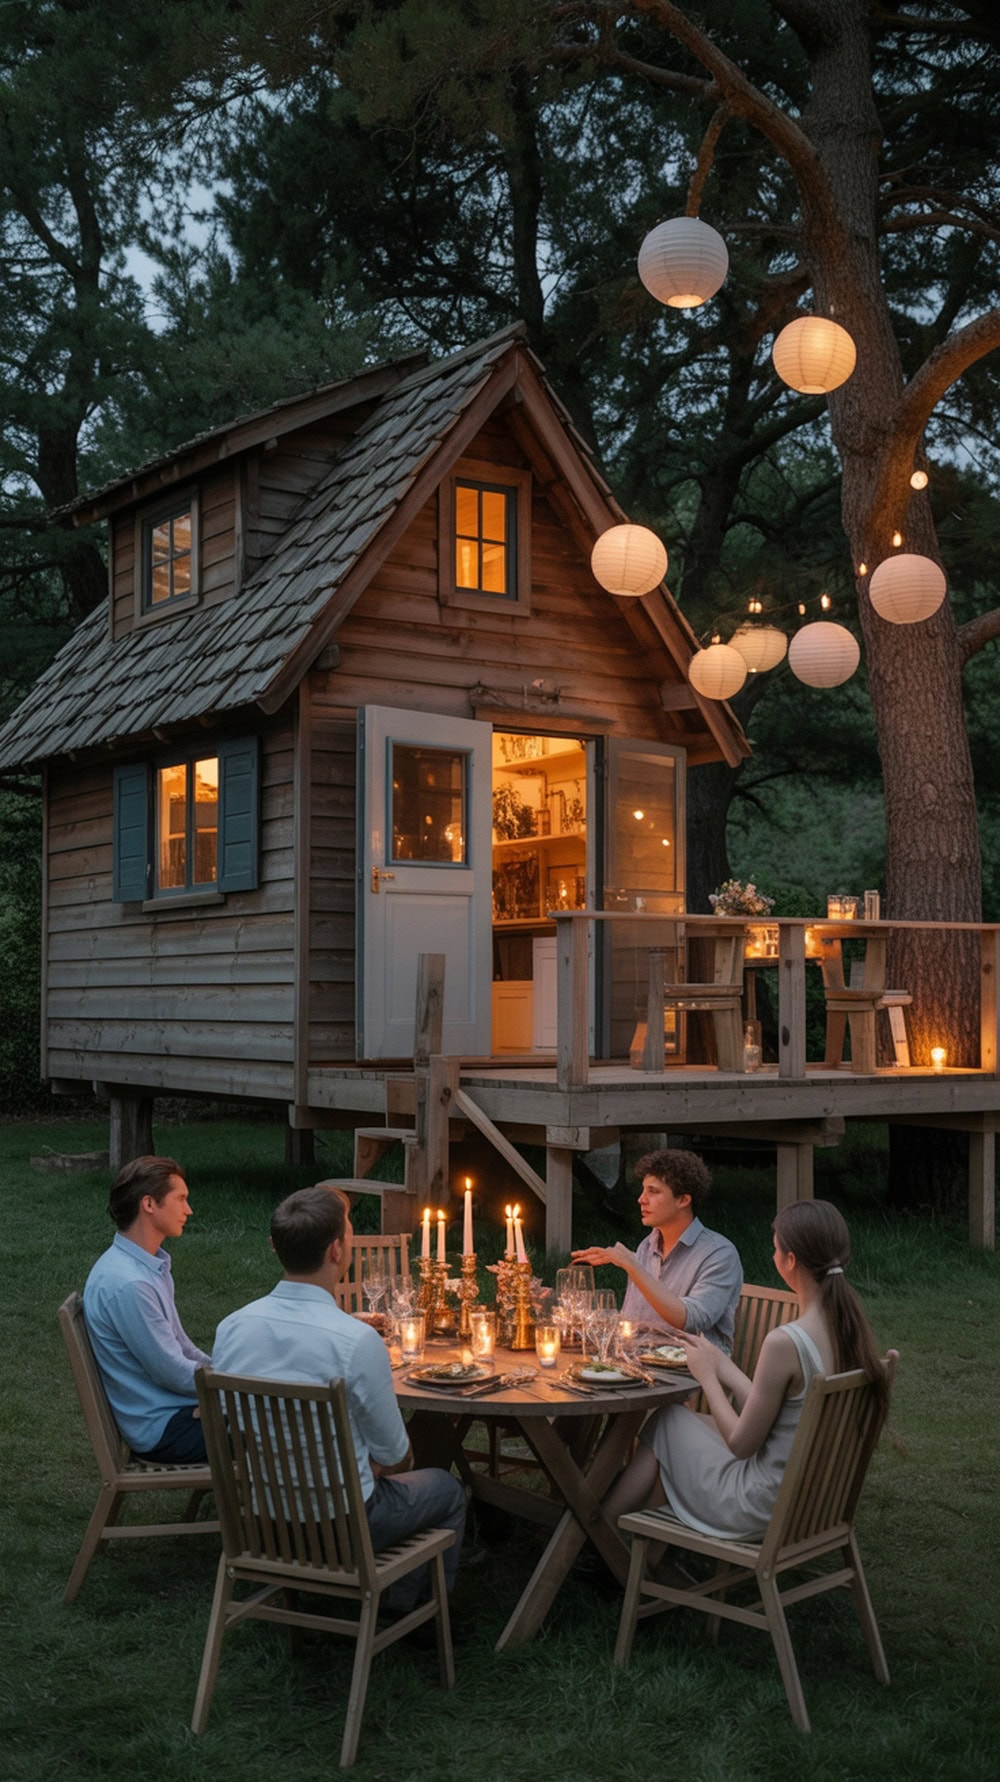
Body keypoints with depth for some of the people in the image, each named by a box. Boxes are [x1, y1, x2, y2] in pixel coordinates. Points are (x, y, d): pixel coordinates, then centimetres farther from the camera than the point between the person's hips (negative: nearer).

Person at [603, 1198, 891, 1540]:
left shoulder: (783, 1343, -28)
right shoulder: (850, 1329, -4)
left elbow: (741, 1444, -17)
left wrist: (707, 1376, -3)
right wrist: (720, 1363, 13)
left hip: (761, 1511, -8)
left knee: (665, 1422, 14)